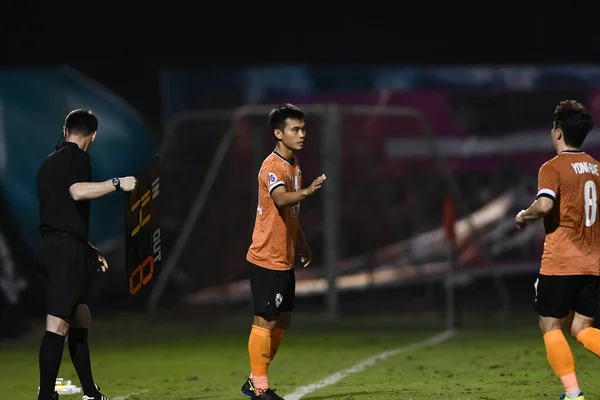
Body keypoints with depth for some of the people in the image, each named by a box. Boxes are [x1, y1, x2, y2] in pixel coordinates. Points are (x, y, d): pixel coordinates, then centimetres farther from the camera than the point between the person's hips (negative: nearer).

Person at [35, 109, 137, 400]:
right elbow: (77, 191, -27)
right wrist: (117, 183, -21)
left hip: (50, 245, 10)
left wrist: (88, 249, 31)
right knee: (58, 324, -13)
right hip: (66, 248, -10)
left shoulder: (50, 162, 22)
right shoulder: (76, 158, -6)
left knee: (80, 319, 16)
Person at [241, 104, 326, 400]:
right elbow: (281, 199, -39)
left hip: (284, 260, 9)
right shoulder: (273, 167, -18)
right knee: (266, 321, -5)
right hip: (266, 260, -9)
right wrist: (307, 192, -57)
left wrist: (302, 243, 25)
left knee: (282, 320, 13)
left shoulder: (294, 163, 12)